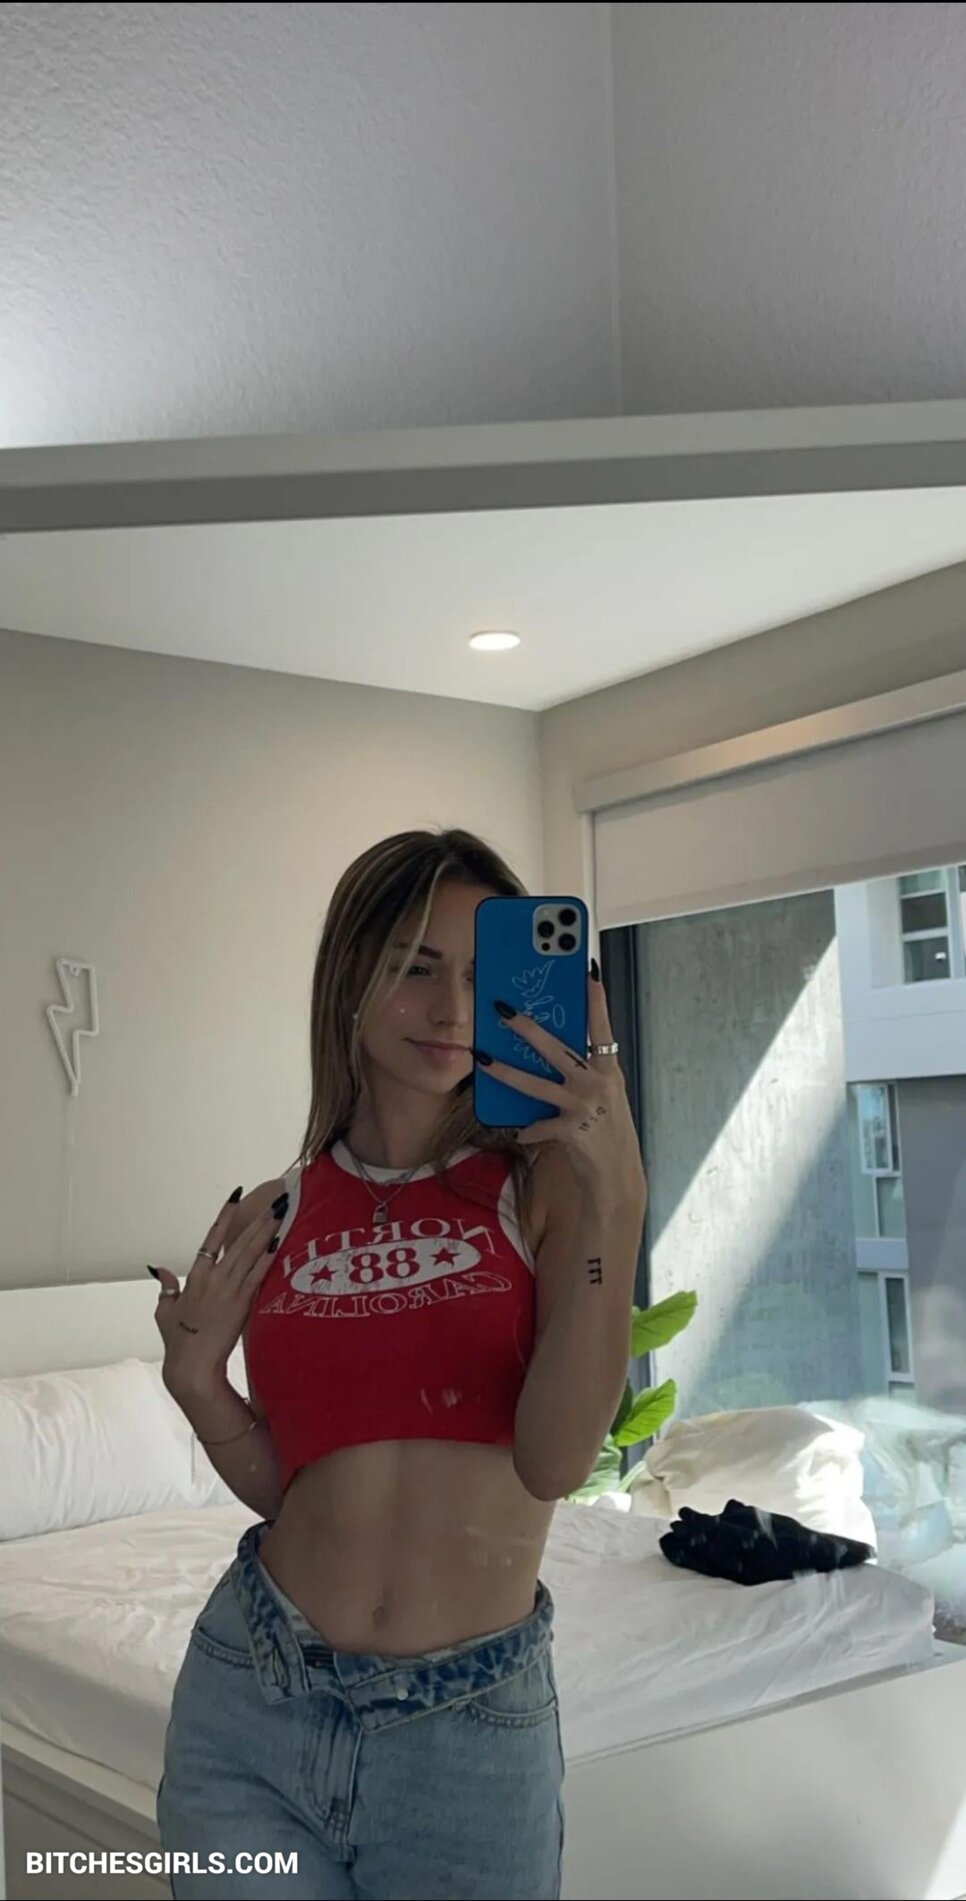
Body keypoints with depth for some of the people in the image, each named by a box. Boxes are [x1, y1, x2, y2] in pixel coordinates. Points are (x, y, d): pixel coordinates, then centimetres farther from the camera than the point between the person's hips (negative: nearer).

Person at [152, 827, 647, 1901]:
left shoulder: (543, 1182, -8)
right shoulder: (272, 1219, 1)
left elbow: (556, 1459, -20)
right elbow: (283, 1486, 9)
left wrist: (616, 1199, -28)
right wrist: (196, 1378, -8)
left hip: (471, 1729, -2)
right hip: (249, 1705, 2)